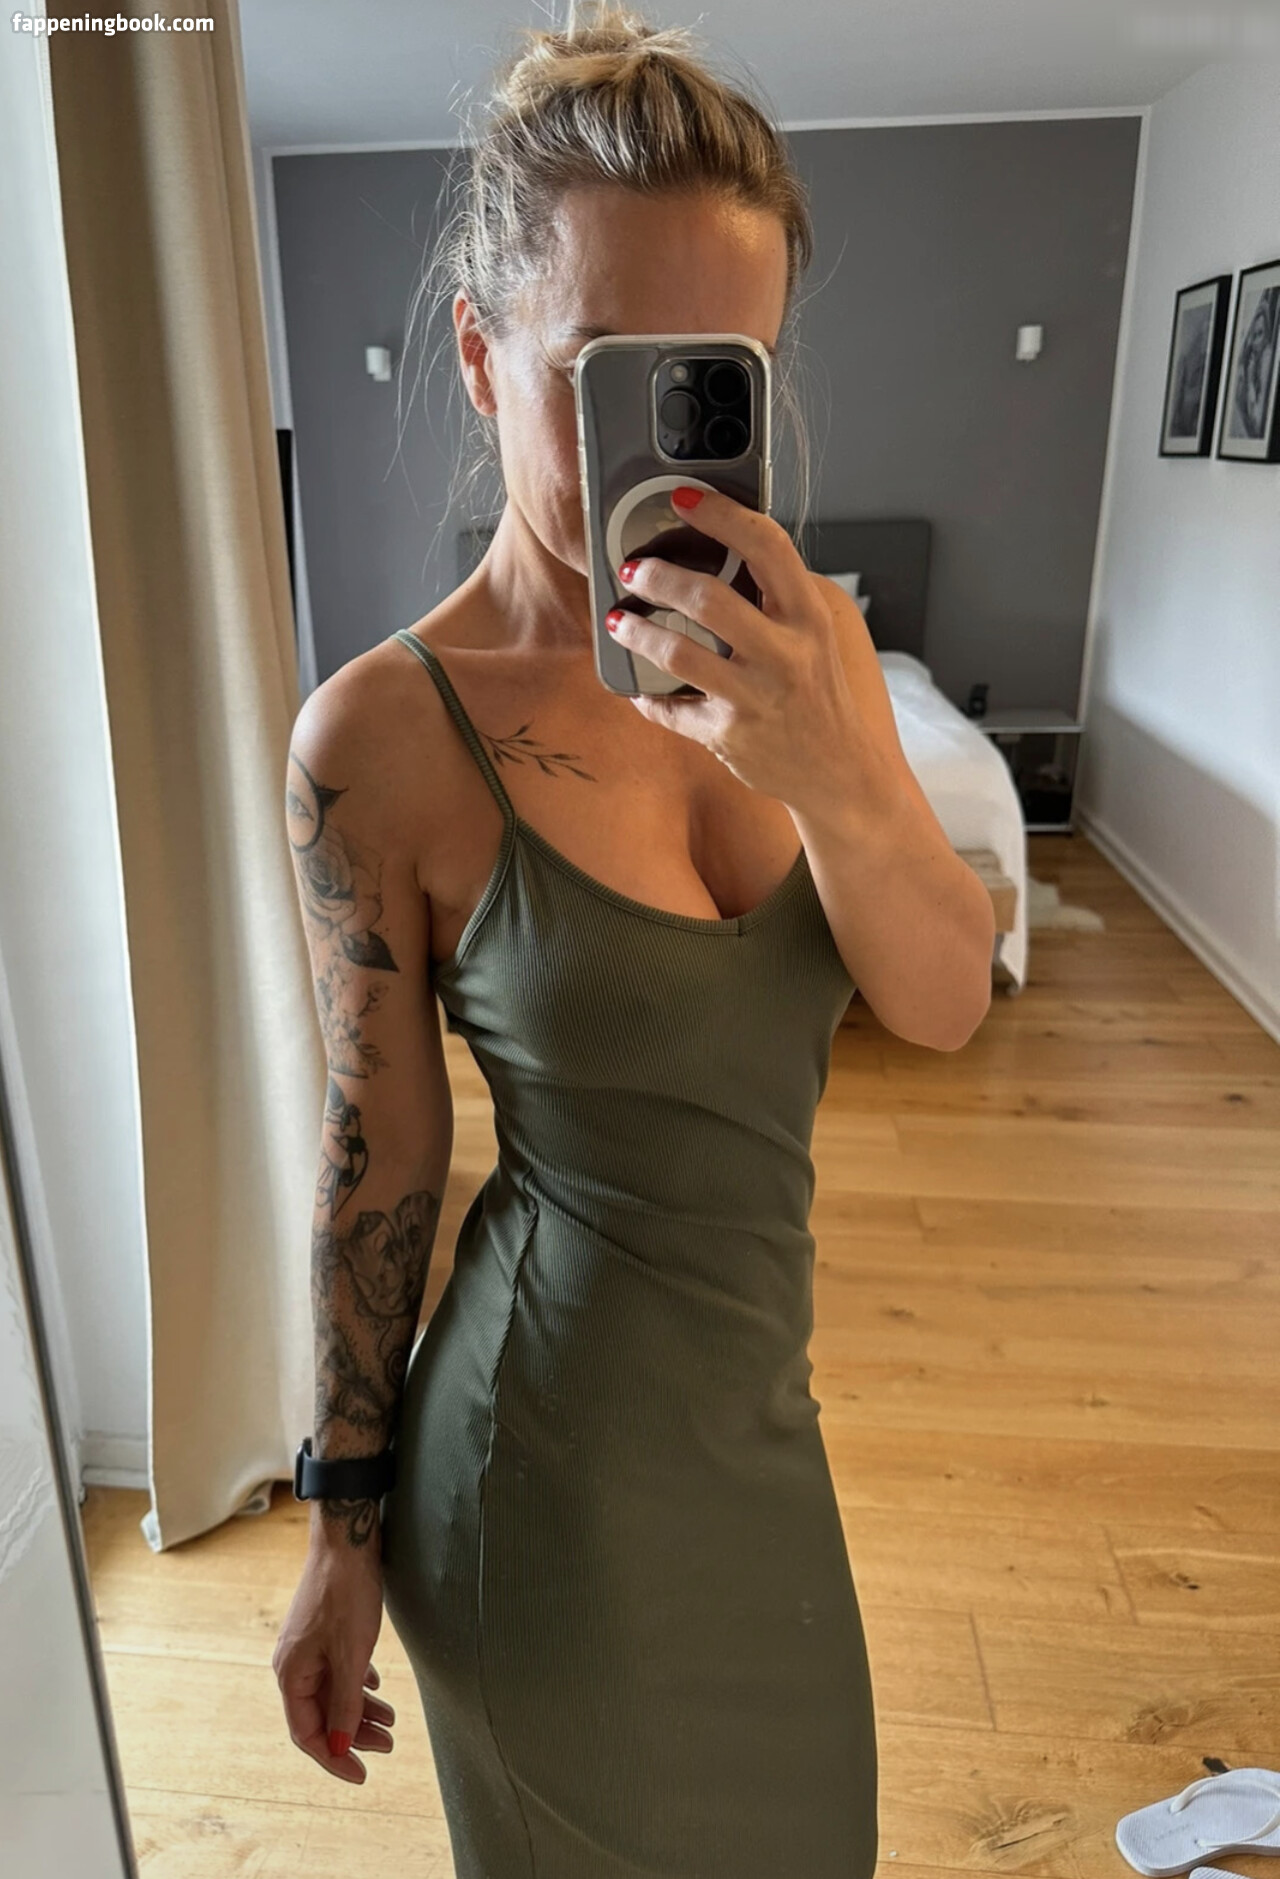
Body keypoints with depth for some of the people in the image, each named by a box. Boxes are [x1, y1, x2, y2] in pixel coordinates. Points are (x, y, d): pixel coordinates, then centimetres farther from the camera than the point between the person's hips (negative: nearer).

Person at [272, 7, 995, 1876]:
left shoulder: (792, 643, -7)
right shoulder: (382, 734, -21)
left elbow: (947, 1003, -11)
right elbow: (379, 1159, -13)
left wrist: (835, 772, -32)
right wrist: (345, 1528, -4)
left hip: (753, 1397, 5)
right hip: (556, 1444, -5)